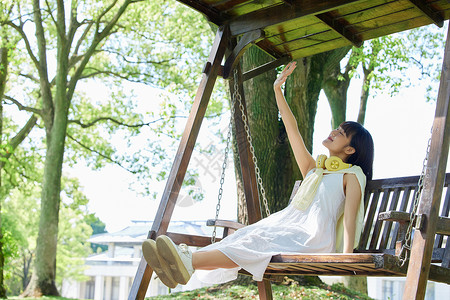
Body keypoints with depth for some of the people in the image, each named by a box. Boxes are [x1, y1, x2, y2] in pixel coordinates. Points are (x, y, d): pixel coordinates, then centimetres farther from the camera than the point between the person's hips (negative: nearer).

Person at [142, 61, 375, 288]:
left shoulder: (352, 174, 9)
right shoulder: (312, 169, 28)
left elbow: (350, 216, -6)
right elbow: (292, 130, 24)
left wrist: (346, 256, -22)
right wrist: (278, 89, 21)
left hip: (314, 237, -7)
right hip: (288, 223, 7)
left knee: (261, 240, -33)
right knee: (247, 235, -21)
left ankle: (189, 262, -52)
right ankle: (183, 264, -40)